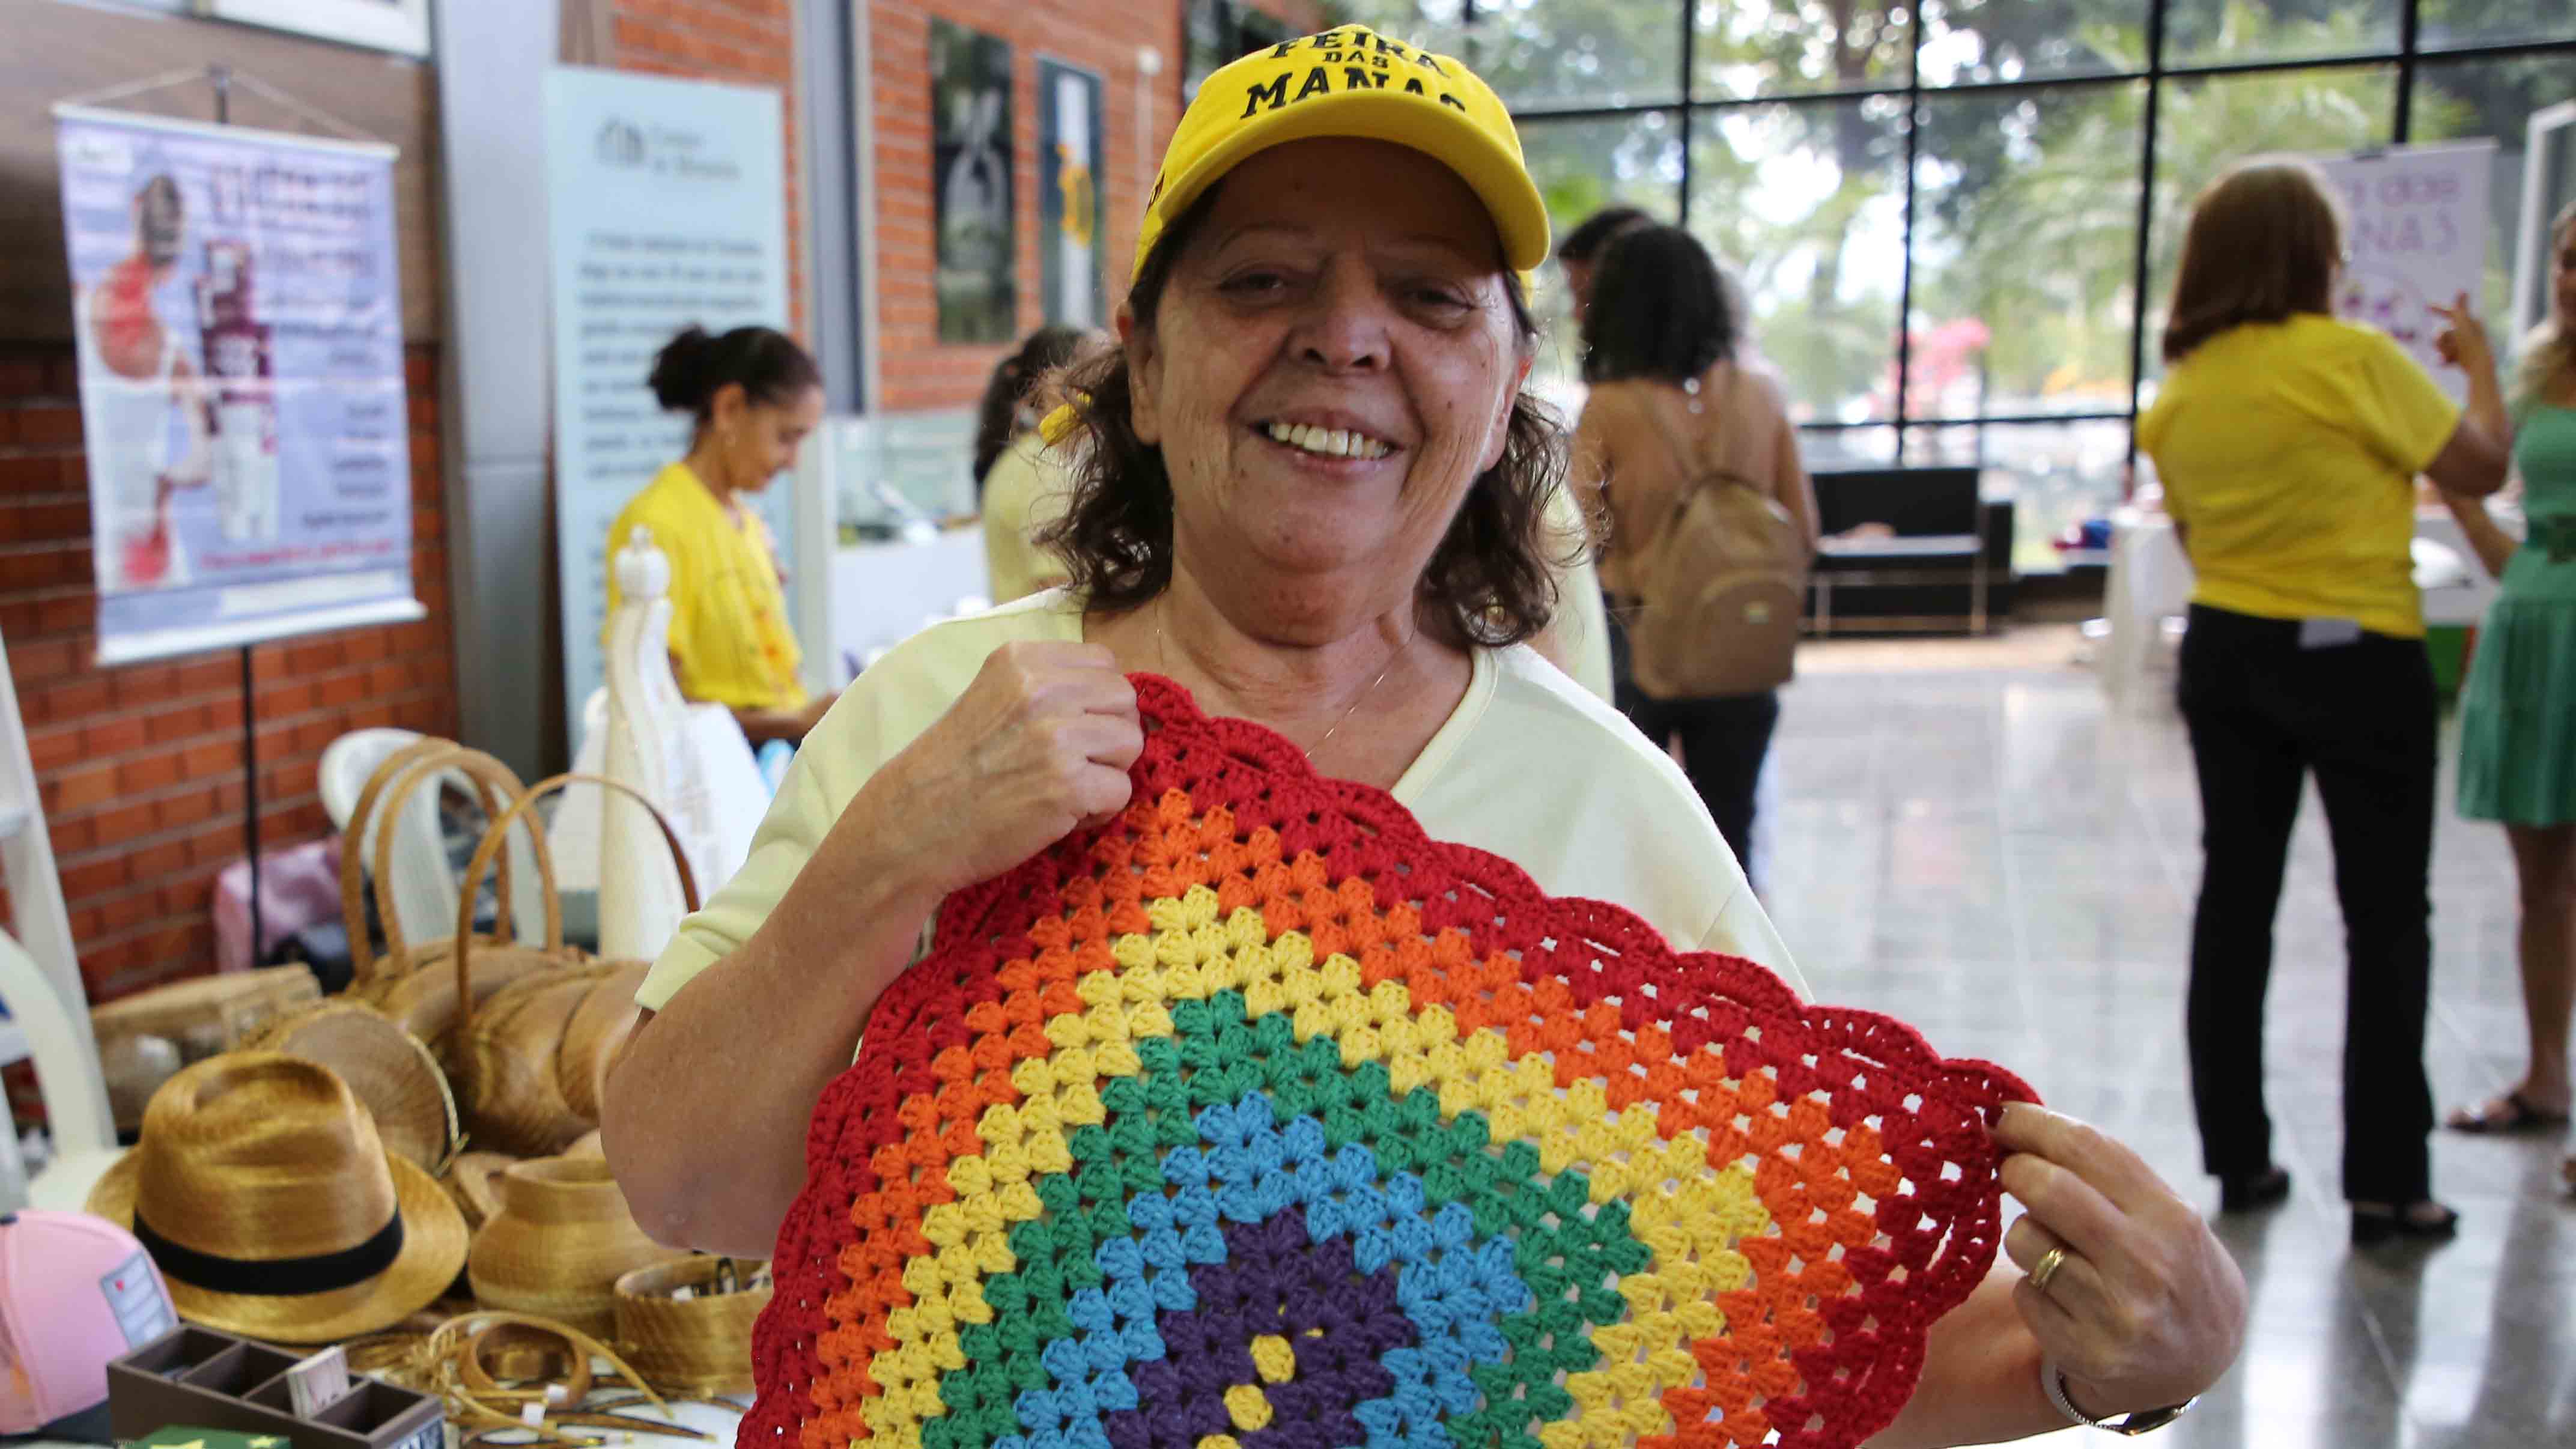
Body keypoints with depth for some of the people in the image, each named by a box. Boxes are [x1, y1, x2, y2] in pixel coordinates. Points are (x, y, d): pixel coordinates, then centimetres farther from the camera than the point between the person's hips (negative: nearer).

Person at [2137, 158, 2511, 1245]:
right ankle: (2386, 1182, 10)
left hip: (2225, 654, 5)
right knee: (2386, 918, 6)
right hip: (2356, 656, -5)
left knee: (2234, 900, 12)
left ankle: (2236, 1157, 20)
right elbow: (2481, 470, -4)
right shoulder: (2352, 357, -15)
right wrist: (2483, 371, 12)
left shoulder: (2182, 386, 1)